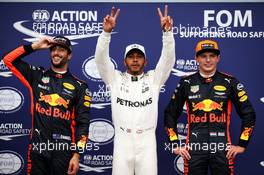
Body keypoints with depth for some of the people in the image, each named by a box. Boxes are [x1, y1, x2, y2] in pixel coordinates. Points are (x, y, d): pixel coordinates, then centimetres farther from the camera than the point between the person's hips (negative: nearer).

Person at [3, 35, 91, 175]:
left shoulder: (79, 86, 1)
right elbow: (9, 60, 7)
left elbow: (82, 123, -2)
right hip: (37, 147, 2)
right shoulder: (37, 76, 9)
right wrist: (35, 46, -1)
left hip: (64, 150, -2)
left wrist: (76, 155, -8)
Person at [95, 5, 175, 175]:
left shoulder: (154, 78, 8)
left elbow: (168, 59, -5)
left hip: (147, 141, 0)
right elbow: (101, 58, -5)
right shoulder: (115, 78, 8)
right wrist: (107, 32, -21)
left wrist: (167, 32, -20)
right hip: (122, 140, 0)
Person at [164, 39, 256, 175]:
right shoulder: (186, 83, 4)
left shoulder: (229, 82, 2)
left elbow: (248, 114, 7)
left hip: (222, 149, 0)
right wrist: (175, 145, 5)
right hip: (193, 149, 0)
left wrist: (242, 144, 3)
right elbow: (170, 115, 10)